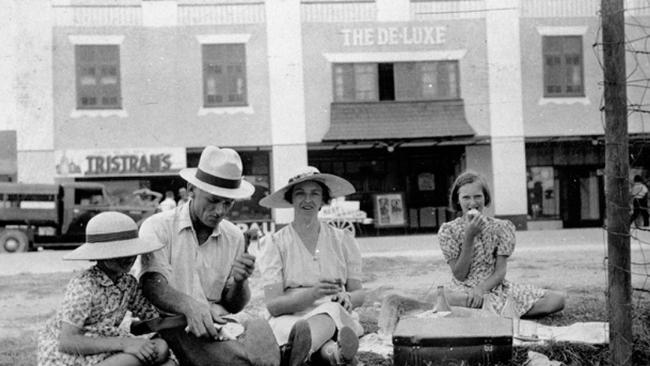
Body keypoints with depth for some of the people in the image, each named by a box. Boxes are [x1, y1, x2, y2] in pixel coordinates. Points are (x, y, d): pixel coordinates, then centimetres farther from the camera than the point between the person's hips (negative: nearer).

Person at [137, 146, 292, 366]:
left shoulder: (234, 237, 11)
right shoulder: (157, 227, -3)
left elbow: (234, 306, 14)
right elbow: (154, 288, -17)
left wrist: (239, 282, -10)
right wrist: (190, 306, -37)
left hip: (220, 323, 5)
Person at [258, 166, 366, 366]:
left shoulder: (343, 241, 12)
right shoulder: (275, 243, 5)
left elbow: (359, 293, 13)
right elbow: (272, 305, -3)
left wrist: (348, 298, -13)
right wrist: (312, 293, -22)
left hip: (338, 319, 1)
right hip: (290, 319, -1)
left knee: (332, 310, -37)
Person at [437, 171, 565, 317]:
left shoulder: (501, 227, 3)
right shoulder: (448, 231, -1)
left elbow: (500, 272, -2)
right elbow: (460, 275, -6)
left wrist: (480, 289, -23)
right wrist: (469, 236, -14)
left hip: (497, 287, 3)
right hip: (465, 290, -3)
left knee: (558, 299, -14)